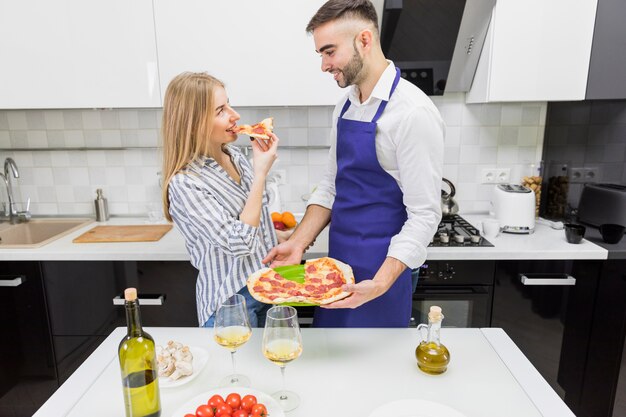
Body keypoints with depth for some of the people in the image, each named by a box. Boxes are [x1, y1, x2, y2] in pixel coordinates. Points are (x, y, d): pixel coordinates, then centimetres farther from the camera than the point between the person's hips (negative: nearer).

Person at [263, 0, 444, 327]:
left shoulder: (413, 113, -19)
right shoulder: (344, 108, 5)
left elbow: (424, 214, -19)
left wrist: (380, 283, -27)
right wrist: (298, 242, -1)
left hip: (380, 274, -7)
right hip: (339, 263, 7)